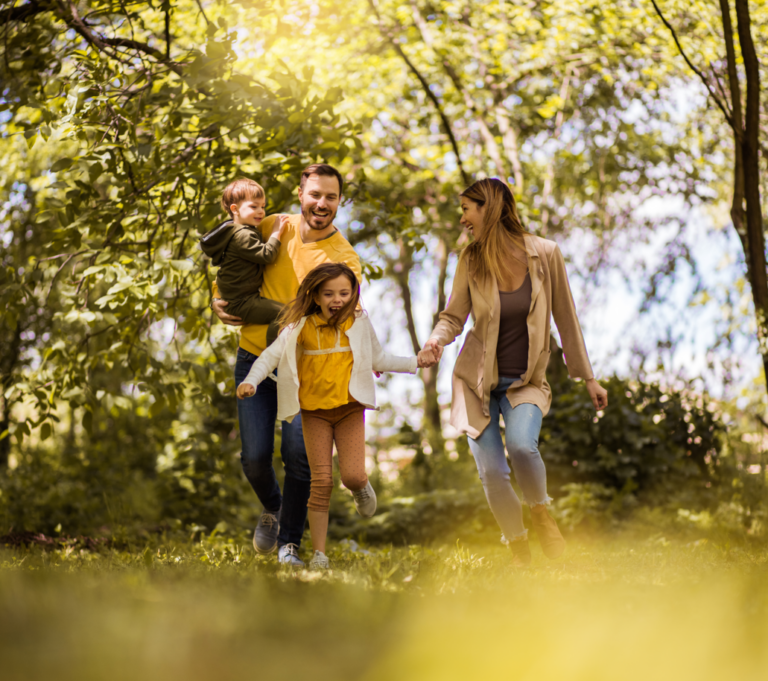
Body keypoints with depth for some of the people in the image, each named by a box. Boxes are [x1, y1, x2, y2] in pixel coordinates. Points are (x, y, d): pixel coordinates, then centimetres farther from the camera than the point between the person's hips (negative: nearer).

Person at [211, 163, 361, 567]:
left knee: (298, 450, -16)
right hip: (256, 356, 2)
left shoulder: (345, 260, -11)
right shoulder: (273, 228, -2)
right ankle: (271, 509, 33)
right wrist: (218, 300, -2)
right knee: (255, 457, -2)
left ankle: (289, 542, 5)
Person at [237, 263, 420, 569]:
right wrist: (250, 382, -23)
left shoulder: (359, 324, 3)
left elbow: (379, 360, 15)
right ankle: (319, 553, 5)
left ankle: (360, 488, 27)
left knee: (352, 475, -13)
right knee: (321, 482, -4)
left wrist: (416, 362, 7)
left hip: (349, 409, 1)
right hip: (315, 411, -1)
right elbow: (271, 356, -7)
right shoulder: (301, 327, -3)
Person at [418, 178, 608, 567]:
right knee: (490, 472, -6)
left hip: (526, 381, -2)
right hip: (478, 379, 2)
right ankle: (519, 550, 14)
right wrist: (436, 341, -25)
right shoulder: (470, 261, -5)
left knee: (521, 444, -29)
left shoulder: (544, 254, -9)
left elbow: (566, 318, 0)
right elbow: (454, 315, 0)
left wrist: (587, 377, 5)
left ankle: (540, 512, 0)